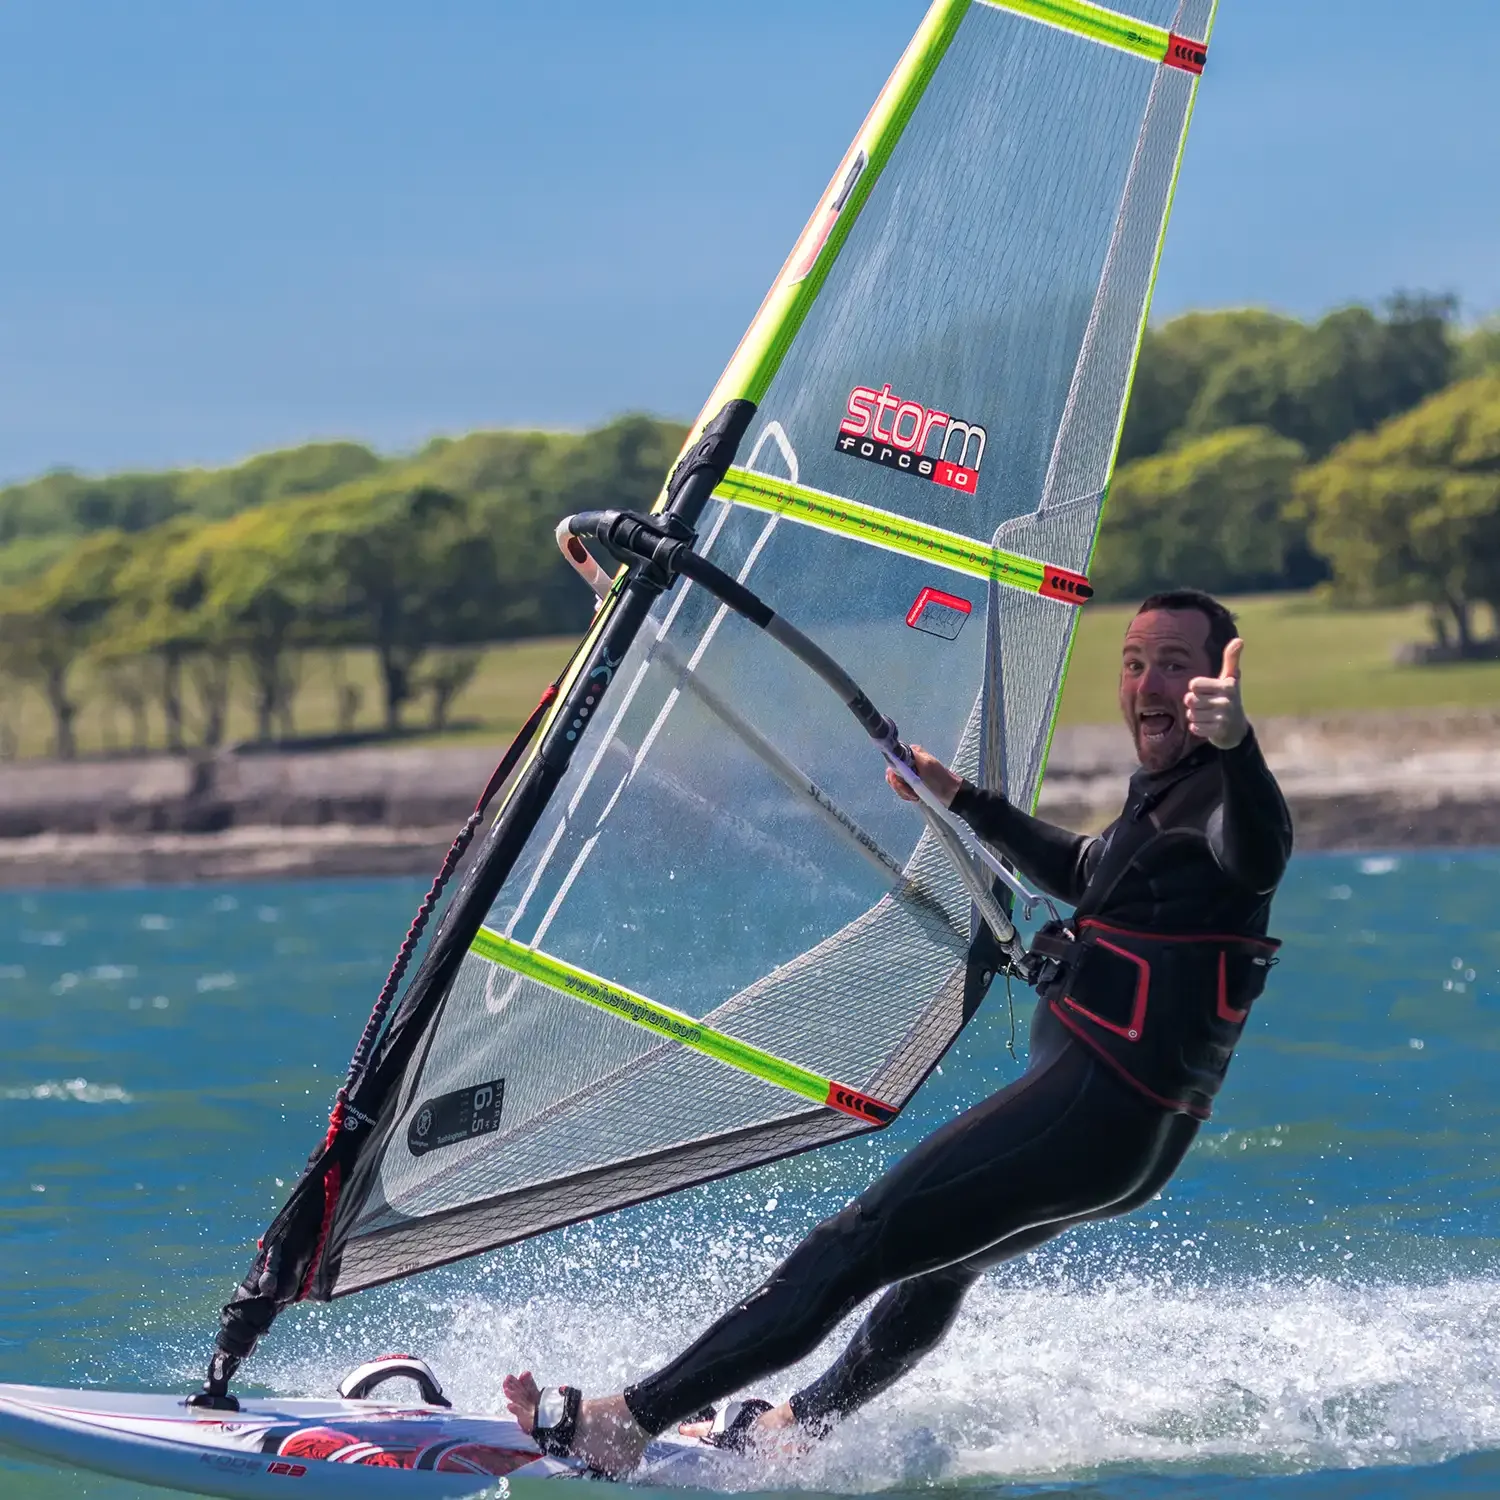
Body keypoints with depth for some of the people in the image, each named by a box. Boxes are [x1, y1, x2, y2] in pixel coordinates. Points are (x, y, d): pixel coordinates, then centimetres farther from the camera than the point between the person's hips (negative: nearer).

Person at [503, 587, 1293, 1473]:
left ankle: (624, 1424, -12)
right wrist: (963, 800, 40)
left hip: (1098, 1115, -10)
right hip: (1097, 1111, 11)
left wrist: (1237, 745, -60)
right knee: (944, 1258, 30)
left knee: (864, 1242, -12)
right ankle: (810, 1421, 51)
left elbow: (1261, 855, -40)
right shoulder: (1164, 794, 16)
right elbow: (1081, 874, 36)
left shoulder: (1226, 795, -15)